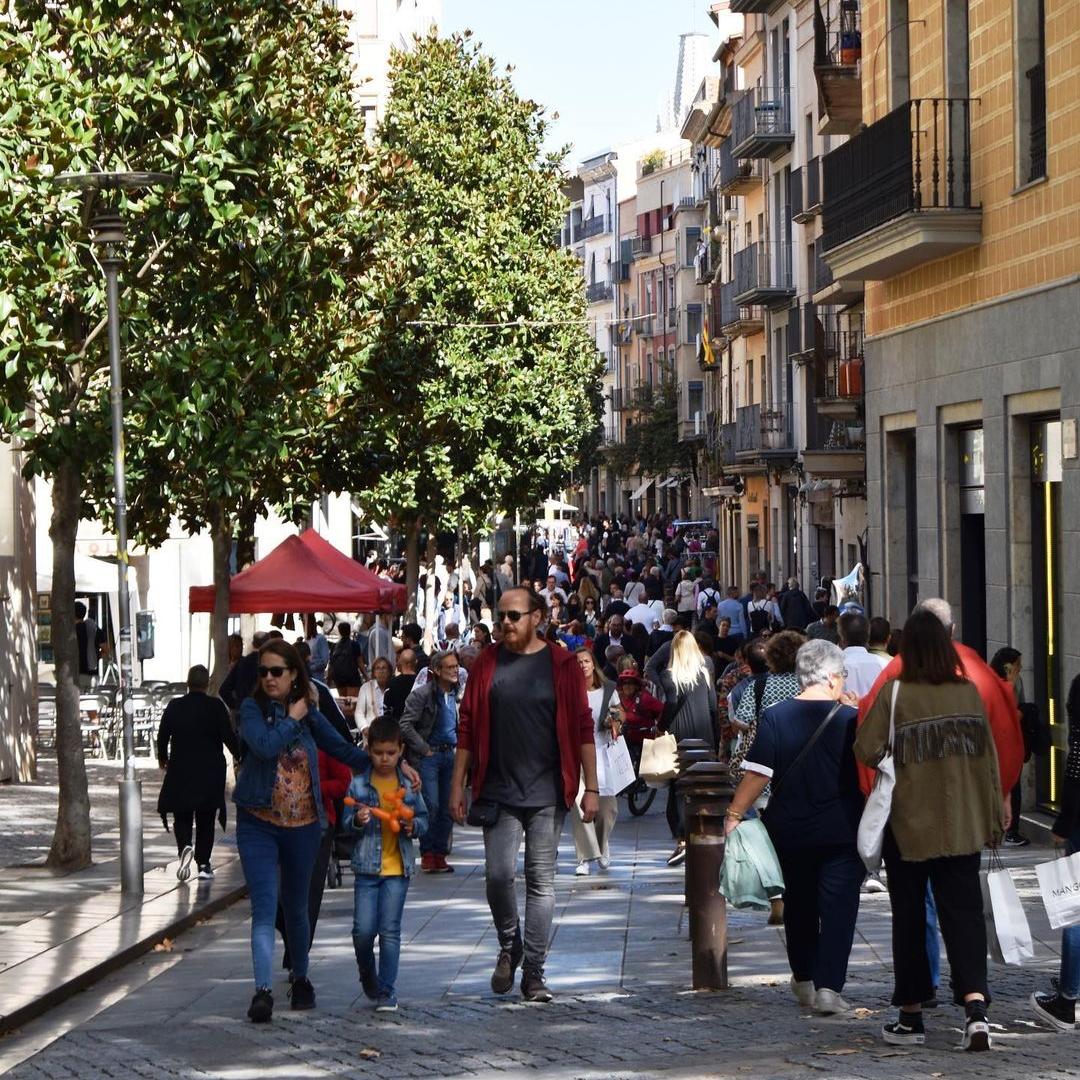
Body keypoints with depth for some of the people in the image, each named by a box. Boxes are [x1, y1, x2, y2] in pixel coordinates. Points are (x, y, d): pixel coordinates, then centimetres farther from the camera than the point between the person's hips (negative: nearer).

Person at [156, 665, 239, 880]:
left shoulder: (174, 706, -2)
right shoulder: (216, 706, -7)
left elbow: (163, 735, 3)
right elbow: (229, 737, -8)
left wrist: (162, 758, 21)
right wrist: (241, 757, 8)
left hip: (180, 771, 1)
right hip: (211, 772, 0)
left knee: (182, 816, 8)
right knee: (206, 819, 10)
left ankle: (185, 848, -20)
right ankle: (203, 864, 9)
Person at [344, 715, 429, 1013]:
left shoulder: (408, 784, 4)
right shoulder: (359, 784, 2)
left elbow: (423, 818, 11)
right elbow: (346, 823, 3)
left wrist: (413, 826, -10)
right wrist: (357, 821, -18)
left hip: (397, 867, 0)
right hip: (366, 866, 0)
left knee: (390, 931, -2)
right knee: (363, 930, -4)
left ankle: (387, 991, 4)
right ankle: (368, 976, 24)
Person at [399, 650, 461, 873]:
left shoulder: (457, 694, 10)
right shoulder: (421, 694, -10)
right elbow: (405, 725, -13)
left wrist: (457, 745, 13)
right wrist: (424, 749, -12)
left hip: (450, 754, 6)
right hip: (427, 756, -6)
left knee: (447, 807, 5)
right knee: (431, 805, -11)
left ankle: (440, 854, 12)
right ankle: (427, 854, -1)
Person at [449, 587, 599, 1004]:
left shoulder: (561, 665, 1)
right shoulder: (487, 665, 6)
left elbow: (583, 728, 2)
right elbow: (467, 729, 8)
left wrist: (591, 787, -2)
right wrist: (458, 785, 5)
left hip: (547, 794, -1)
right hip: (498, 793, 1)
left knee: (541, 882, 2)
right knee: (498, 875, -7)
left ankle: (533, 971, 7)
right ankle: (509, 946, 20)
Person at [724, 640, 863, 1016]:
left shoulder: (775, 717, -6)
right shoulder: (851, 719, -7)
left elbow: (757, 773, -12)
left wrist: (734, 815, -7)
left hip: (789, 831, 2)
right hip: (841, 831, -2)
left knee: (799, 905, 18)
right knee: (838, 907, 0)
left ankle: (804, 980, 30)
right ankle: (828, 987, -11)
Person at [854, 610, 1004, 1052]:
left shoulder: (894, 693, -11)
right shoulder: (969, 692, 0)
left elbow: (866, 751, -13)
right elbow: (989, 759, 5)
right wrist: (994, 816, 14)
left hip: (909, 825, -2)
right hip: (963, 826, 2)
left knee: (909, 917, 10)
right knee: (964, 913, 2)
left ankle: (911, 1015, 16)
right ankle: (975, 1006, -17)